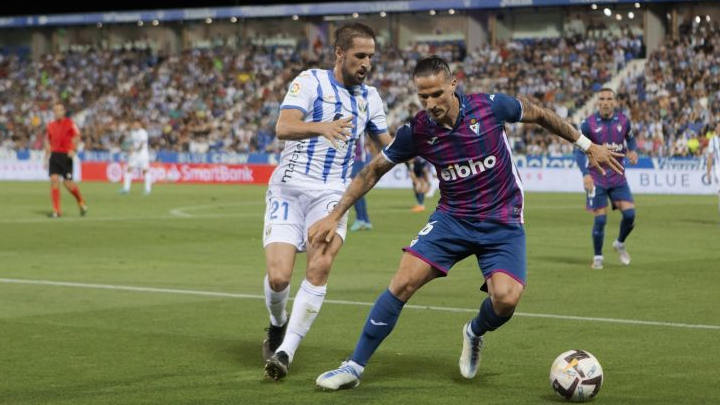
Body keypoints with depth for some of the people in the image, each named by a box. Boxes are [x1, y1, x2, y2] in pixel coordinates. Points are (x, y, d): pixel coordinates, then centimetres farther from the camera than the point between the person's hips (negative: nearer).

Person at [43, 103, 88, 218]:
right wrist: (47, 155, 17)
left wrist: (73, 150, -28)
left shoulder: (69, 123, -2)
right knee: (54, 180, -10)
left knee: (68, 183, -5)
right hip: (54, 155, 4)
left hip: (66, 156, -4)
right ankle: (56, 211, -7)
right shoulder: (51, 125, 12)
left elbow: (76, 136, -13)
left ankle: (81, 202, 22)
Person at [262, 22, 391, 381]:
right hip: (289, 189, -3)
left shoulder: (369, 97, 12)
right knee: (278, 277, -13)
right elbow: (283, 128, -21)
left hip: (331, 194, 3)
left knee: (320, 265, -23)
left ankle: (285, 351, -15)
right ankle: (277, 325, 23)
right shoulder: (310, 81, -5)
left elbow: (389, 145, 24)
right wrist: (321, 127, -40)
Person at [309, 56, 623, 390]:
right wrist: (334, 217, -2)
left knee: (505, 298, -23)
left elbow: (539, 115, 4)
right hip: (452, 219, 1)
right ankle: (354, 367, -4)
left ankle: (475, 333, 16)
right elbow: (372, 172, 2)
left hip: (502, 223, -1)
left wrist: (587, 145, 11)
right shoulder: (416, 132, -11)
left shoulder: (490, 107, -15)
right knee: (403, 283, -16)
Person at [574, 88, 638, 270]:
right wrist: (585, 174, -20)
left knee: (630, 214, -7)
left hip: (618, 178, 3)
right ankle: (597, 257, 13)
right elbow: (579, 151, -7)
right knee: (600, 219, -6)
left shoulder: (623, 121, -1)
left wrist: (633, 151, -7)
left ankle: (620, 244, 22)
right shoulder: (588, 124, -9)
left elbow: (630, 139, 17)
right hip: (597, 178, -3)